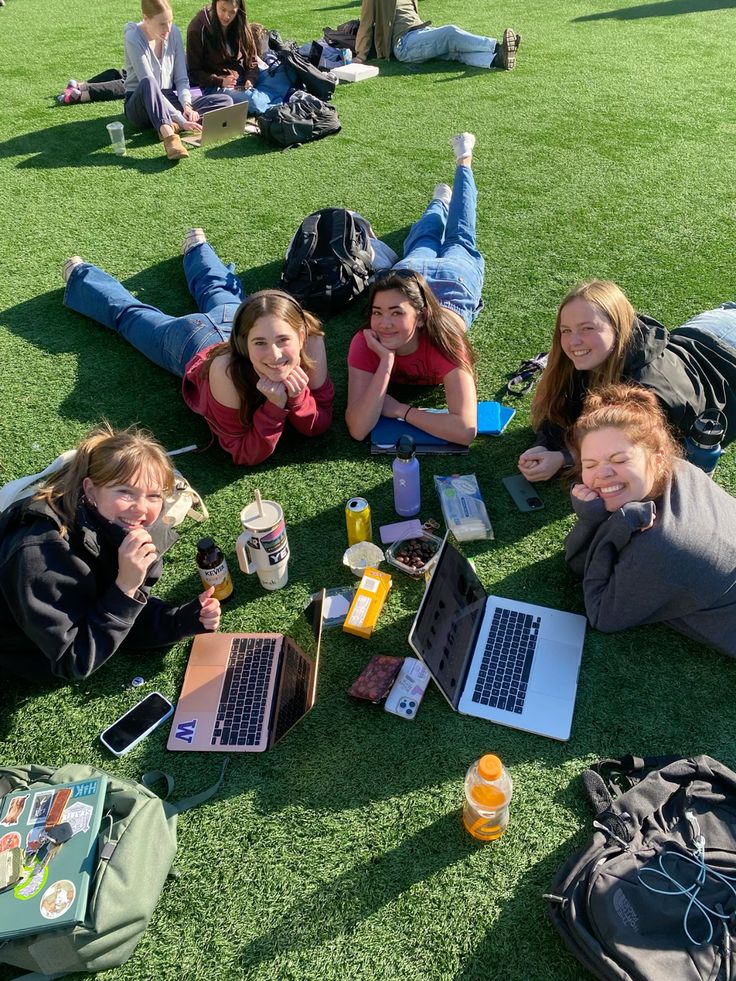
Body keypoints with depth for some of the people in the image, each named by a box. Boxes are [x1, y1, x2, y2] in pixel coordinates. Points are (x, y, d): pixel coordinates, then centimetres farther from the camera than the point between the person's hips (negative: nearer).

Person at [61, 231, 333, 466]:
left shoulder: (310, 341, -41)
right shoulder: (227, 369, -48)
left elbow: (318, 427, -29)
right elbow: (245, 455, -38)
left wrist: (297, 396, -49)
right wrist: (274, 405, -52)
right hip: (189, 340, -2)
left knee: (216, 291, 37)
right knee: (128, 313, 28)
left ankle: (196, 246, 63)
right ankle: (80, 276, 54)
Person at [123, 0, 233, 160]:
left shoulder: (173, 32, -2)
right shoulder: (134, 39, -18)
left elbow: (181, 78, -1)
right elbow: (149, 84, -25)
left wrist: (187, 104, -22)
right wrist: (181, 121, -33)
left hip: (168, 102, 5)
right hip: (141, 105, -5)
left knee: (225, 100, -13)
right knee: (148, 82, -40)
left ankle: (169, 126, -32)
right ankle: (170, 137, -54)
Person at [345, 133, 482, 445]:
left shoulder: (445, 341, -50)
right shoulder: (365, 341, -44)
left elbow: (466, 429, -56)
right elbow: (358, 429, -49)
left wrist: (400, 410, -53)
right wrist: (385, 365, -58)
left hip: (455, 278, 0)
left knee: (460, 243, 33)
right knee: (421, 245, 36)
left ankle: (463, 163, 57)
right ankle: (439, 201, 67)